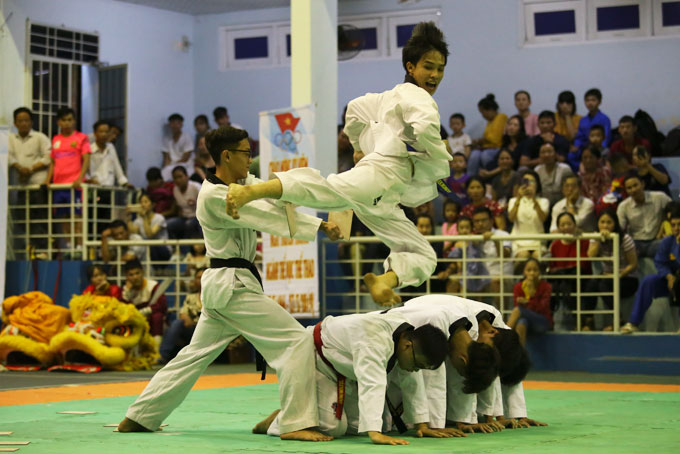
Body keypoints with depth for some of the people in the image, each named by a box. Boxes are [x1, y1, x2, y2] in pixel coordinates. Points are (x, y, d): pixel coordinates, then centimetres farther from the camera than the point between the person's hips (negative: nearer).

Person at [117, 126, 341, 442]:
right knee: (296, 341, -12)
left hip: (220, 285, 10)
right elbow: (267, 215, -21)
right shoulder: (214, 196, -16)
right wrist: (319, 226, -21)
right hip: (233, 285, -10)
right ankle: (296, 423, -13)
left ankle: (138, 418, 22)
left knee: (196, 355, 17)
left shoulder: (242, 184, 14)